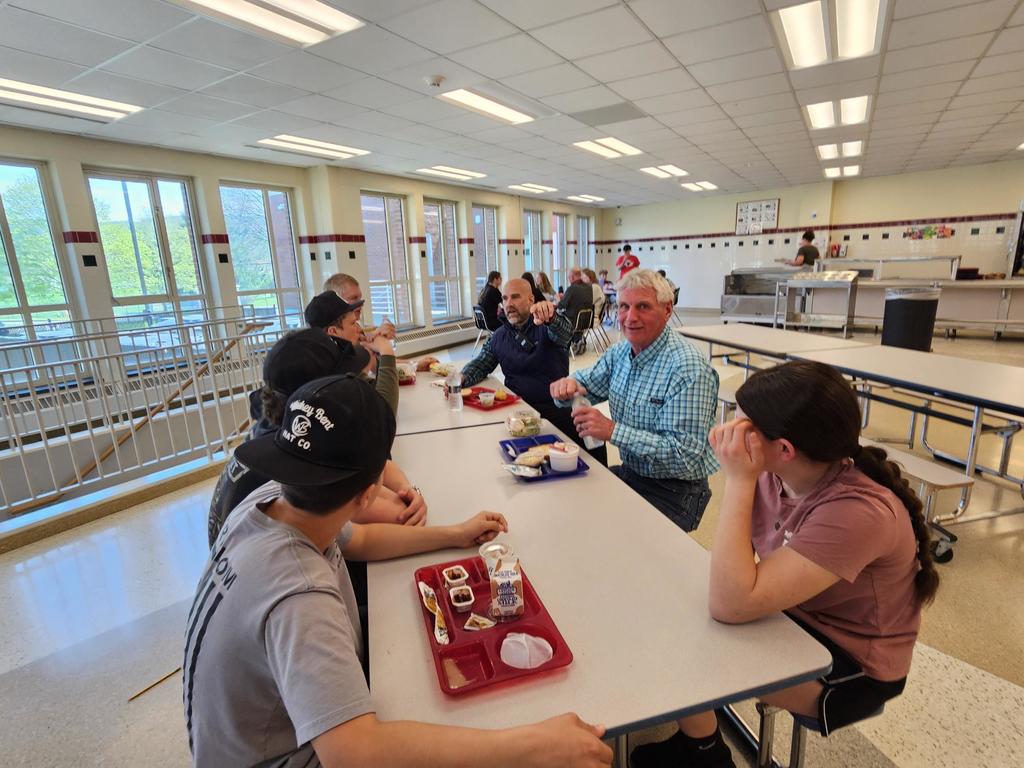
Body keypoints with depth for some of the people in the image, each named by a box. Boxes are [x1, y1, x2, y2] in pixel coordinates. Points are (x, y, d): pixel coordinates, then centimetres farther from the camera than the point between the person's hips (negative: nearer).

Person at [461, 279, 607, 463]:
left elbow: (564, 332, -23)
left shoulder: (546, 327, -1)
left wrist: (550, 317, -48)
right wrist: (462, 379, -4)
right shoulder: (499, 337, 13)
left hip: (556, 406, -3)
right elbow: (480, 365, 19)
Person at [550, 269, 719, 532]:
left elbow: (684, 456, -27)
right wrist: (568, 383, -10)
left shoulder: (688, 369, -23)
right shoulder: (621, 351, 2)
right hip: (629, 473, 7)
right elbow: (588, 382, 15)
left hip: (673, 492, -7)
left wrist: (613, 431, -31)